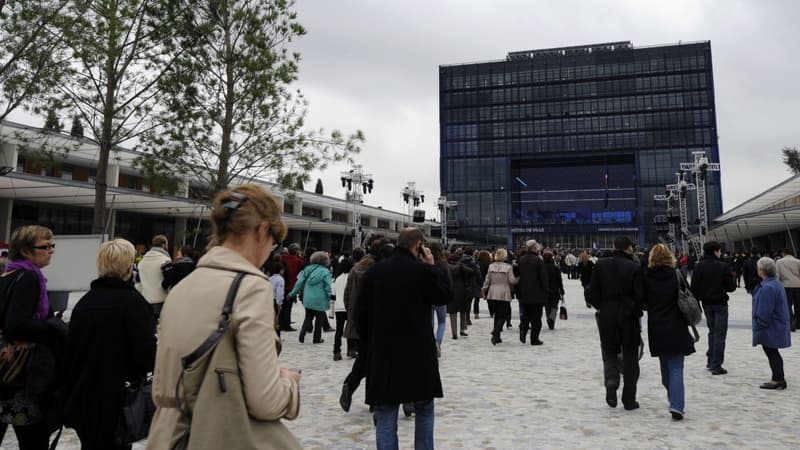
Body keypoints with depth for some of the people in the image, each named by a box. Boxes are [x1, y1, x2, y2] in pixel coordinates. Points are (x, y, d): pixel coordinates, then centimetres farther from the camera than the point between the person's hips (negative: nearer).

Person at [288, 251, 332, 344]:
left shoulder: (308, 269, 3)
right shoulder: (325, 272, -10)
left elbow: (299, 283, 6)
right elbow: (328, 287, -12)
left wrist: (293, 293, 14)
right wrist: (330, 297, 0)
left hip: (308, 299, 4)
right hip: (320, 300, -4)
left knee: (308, 317, 18)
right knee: (319, 319, 12)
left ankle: (302, 335, 4)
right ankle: (317, 338, 17)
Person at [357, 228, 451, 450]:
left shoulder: (373, 272, 2)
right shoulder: (422, 270, -11)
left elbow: (362, 316, 5)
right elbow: (444, 295, 5)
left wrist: (367, 349, 14)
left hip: (382, 354, 3)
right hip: (418, 353, -2)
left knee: (385, 416, 7)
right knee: (424, 409, 19)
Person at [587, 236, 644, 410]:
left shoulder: (600, 265, -2)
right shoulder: (634, 268, -10)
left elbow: (593, 293, -1)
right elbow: (640, 295, -10)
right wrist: (636, 310, 10)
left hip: (606, 316, 2)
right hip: (629, 317, -1)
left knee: (609, 352, 15)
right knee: (630, 356, 10)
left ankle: (611, 383, -11)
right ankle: (629, 399, 15)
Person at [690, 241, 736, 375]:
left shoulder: (698, 267, -1)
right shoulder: (723, 267, -12)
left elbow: (694, 287, -1)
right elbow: (732, 287, -9)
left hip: (706, 303, 4)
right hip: (720, 303, -4)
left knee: (712, 330, 20)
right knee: (720, 333, 1)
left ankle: (710, 360, 22)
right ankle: (716, 365, -1)